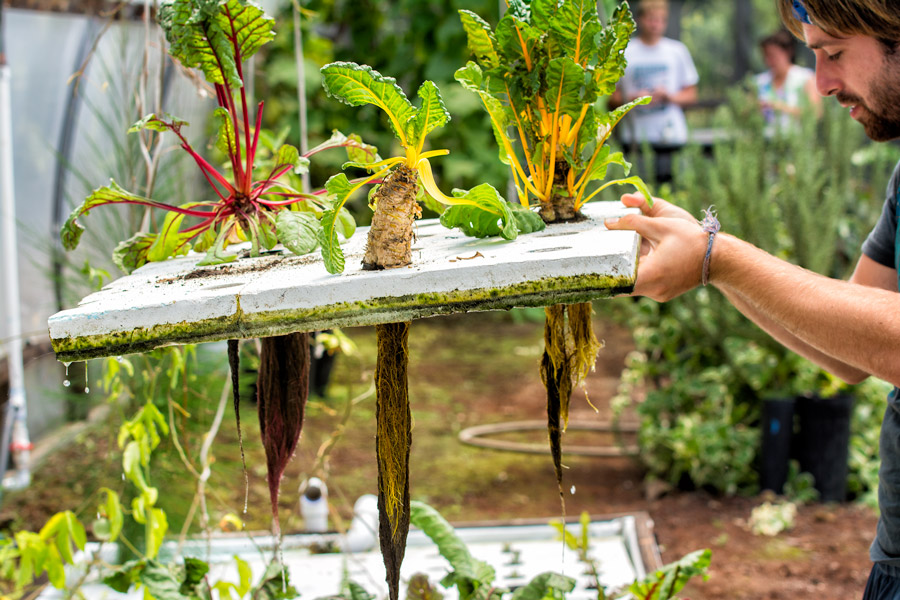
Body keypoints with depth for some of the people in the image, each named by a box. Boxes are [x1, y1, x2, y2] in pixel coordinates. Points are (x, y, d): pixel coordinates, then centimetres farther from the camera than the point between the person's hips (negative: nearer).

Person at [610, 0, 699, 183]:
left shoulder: (678, 50, 11)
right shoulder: (623, 53, 7)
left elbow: (691, 95, 13)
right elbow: (612, 97, 7)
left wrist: (669, 96, -7)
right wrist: (632, 98, -12)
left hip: (672, 135, 1)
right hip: (635, 138, -1)